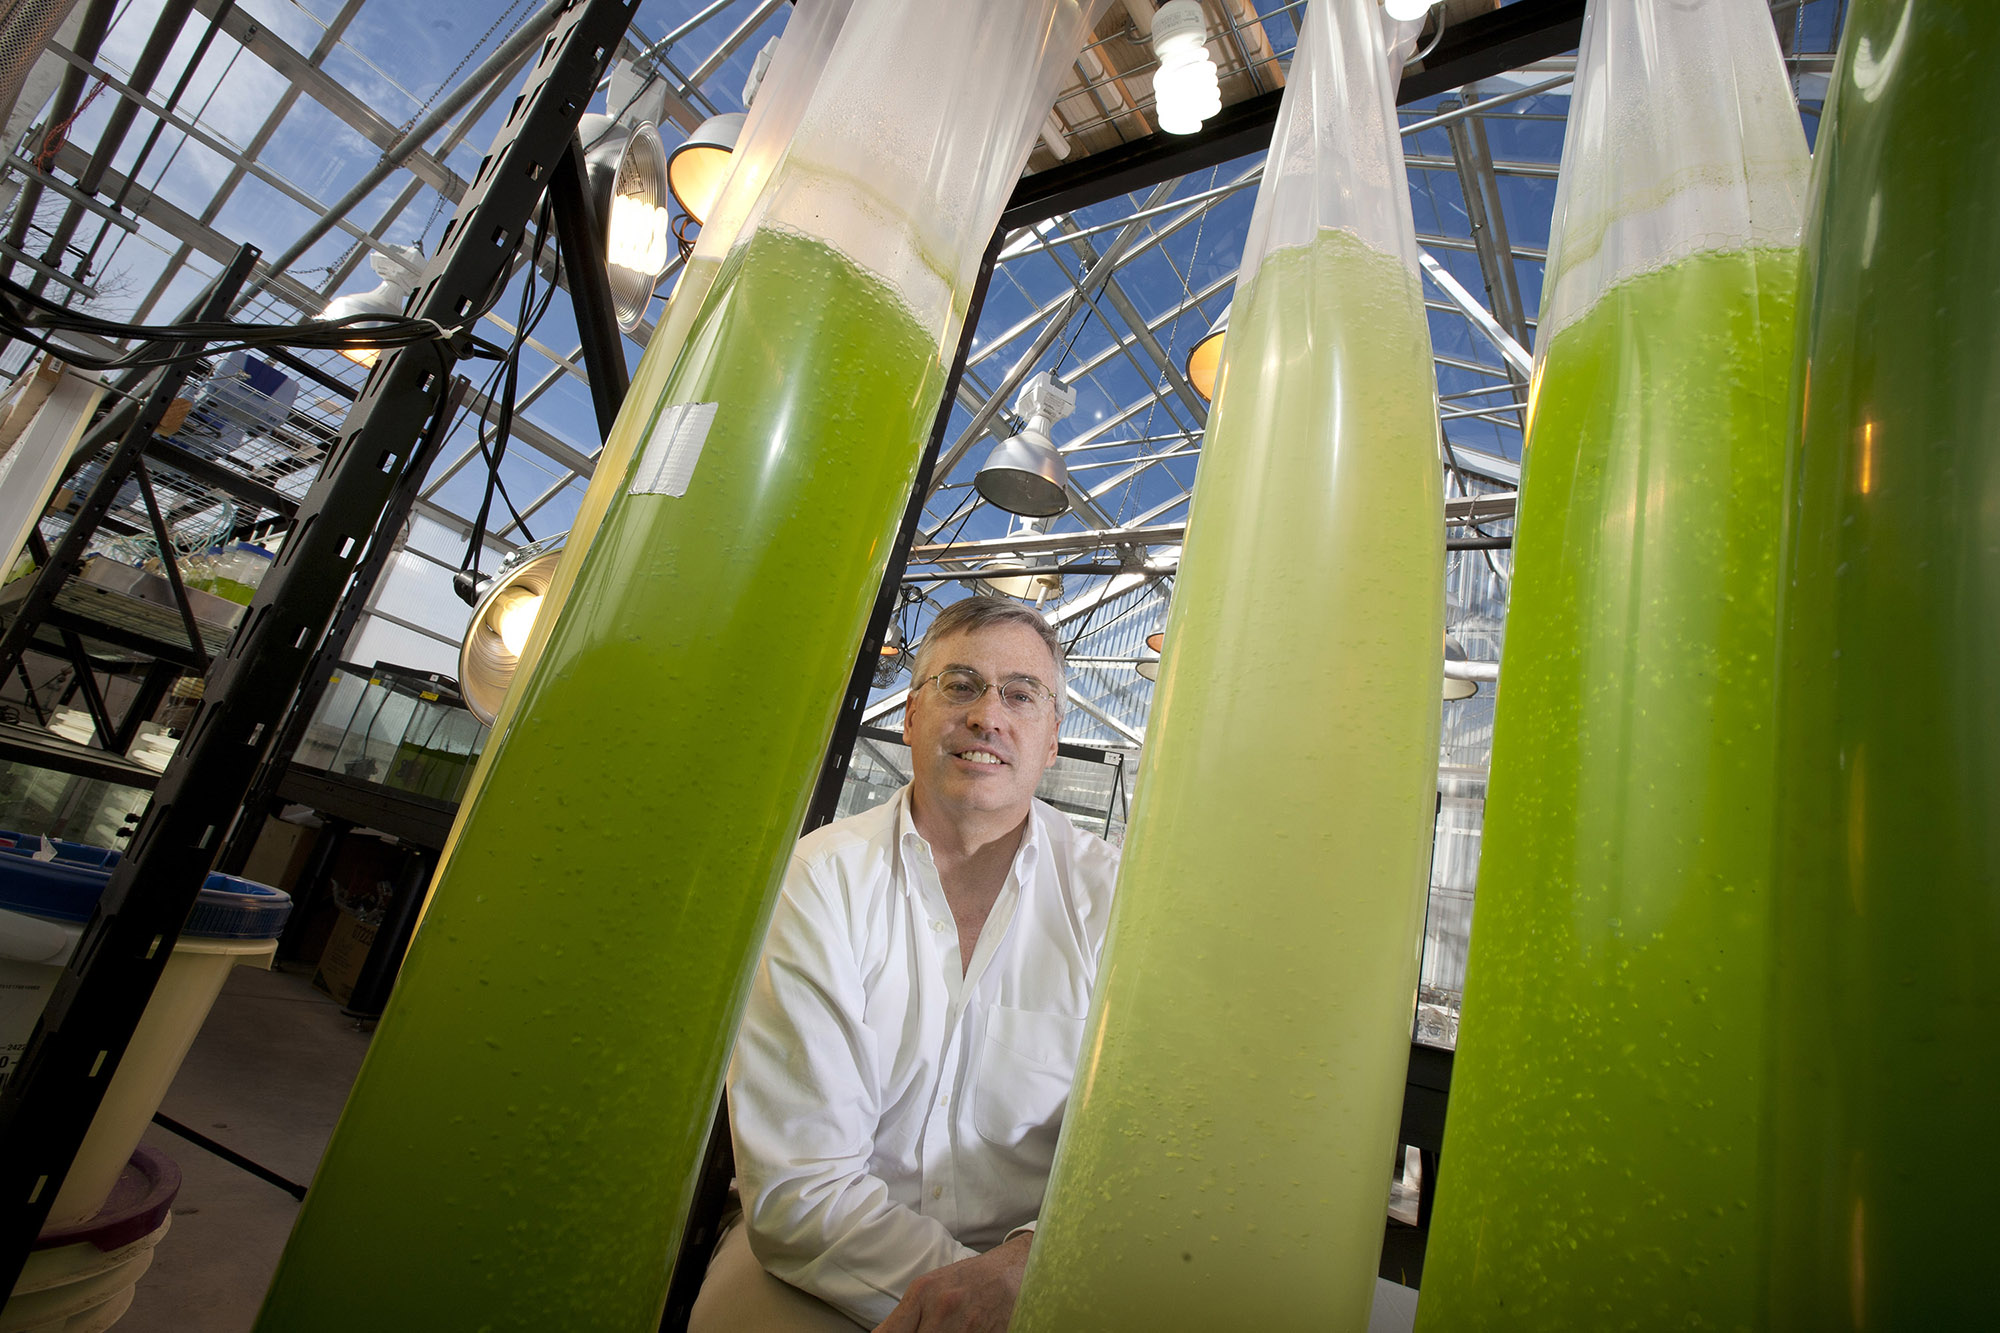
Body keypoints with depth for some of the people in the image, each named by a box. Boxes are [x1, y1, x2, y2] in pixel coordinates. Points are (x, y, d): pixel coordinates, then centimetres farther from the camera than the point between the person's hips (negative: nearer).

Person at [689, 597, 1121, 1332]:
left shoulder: (1112, 894, -6)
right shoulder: (817, 884, -10)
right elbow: (796, 1183, -12)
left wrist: (1023, 1264, -24)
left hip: (1033, 1267, 1)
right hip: (821, 1266, 0)